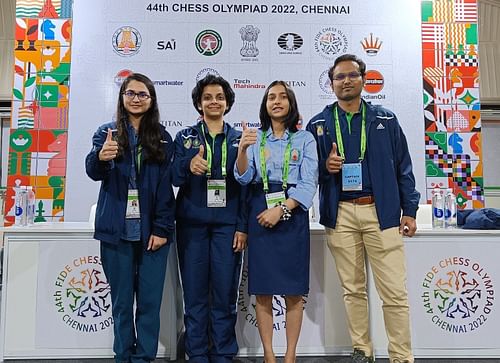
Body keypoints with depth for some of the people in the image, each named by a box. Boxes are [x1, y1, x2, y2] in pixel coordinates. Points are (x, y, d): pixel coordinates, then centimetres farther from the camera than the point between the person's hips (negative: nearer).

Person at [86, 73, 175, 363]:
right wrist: (101, 158, -33)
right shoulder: (107, 133, 6)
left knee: (150, 300, 3)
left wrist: (162, 228, -7)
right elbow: (93, 173, -9)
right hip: (117, 230, 0)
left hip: (152, 229, 0)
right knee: (122, 300, 8)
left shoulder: (162, 138, 6)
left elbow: (166, 186, 1)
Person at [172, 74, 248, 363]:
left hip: (227, 225, 0)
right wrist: (189, 165, -24)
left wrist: (243, 226, -2)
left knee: (225, 294, 2)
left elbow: (245, 185, 6)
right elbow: (175, 179, -1)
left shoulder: (239, 139, 9)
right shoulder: (186, 137, 9)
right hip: (192, 224, 0)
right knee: (195, 294, 4)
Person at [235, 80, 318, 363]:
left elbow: (309, 184, -4)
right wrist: (241, 149, -20)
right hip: (260, 214, 1)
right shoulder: (255, 138, 10)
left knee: (293, 289, 2)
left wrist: (281, 210, -16)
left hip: (293, 214, -1)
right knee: (262, 289, 2)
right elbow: (244, 178, -2)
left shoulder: (305, 139, 5)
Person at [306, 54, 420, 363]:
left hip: (381, 211, -1)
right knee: (353, 289, 11)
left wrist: (409, 210, 2)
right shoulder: (318, 124, 8)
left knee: (394, 291, -1)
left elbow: (403, 167, 7)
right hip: (340, 214, 1)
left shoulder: (385, 119, 8)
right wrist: (325, 166, -11)